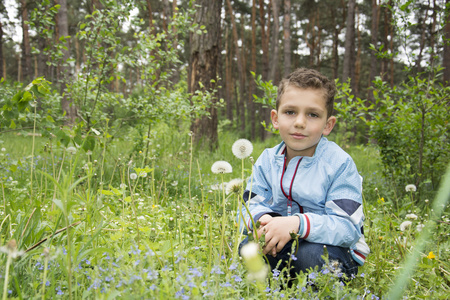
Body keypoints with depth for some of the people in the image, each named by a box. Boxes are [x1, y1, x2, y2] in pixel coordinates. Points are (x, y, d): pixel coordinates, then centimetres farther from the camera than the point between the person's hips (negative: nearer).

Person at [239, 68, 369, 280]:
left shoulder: (339, 164, -15)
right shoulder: (267, 161, 1)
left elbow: (348, 227, -22)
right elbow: (251, 206, 0)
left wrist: (298, 223, -37)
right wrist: (262, 219, -26)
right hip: (280, 246, 4)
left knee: (310, 255, -35)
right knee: (246, 246, -22)